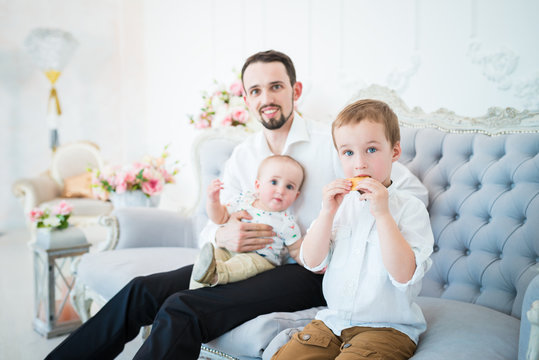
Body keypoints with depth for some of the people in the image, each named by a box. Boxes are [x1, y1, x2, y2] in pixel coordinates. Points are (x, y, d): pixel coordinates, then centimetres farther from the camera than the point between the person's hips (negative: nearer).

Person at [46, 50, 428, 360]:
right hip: (250, 262, 6)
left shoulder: (332, 142, -5)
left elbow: (414, 189, -4)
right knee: (142, 291, -12)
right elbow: (211, 228, 9)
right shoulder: (242, 156, 11)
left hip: (310, 274, -5)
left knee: (182, 309, -27)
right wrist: (223, 236, -17)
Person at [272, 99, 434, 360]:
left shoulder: (410, 208, -9)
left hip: (388, 327, -4)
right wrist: (327, 212, -13)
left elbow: (404, 275, -21)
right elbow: (312, 262, -1)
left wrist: (382, 213, -24)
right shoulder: (339, 202, 5)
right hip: (334, 319, 4)